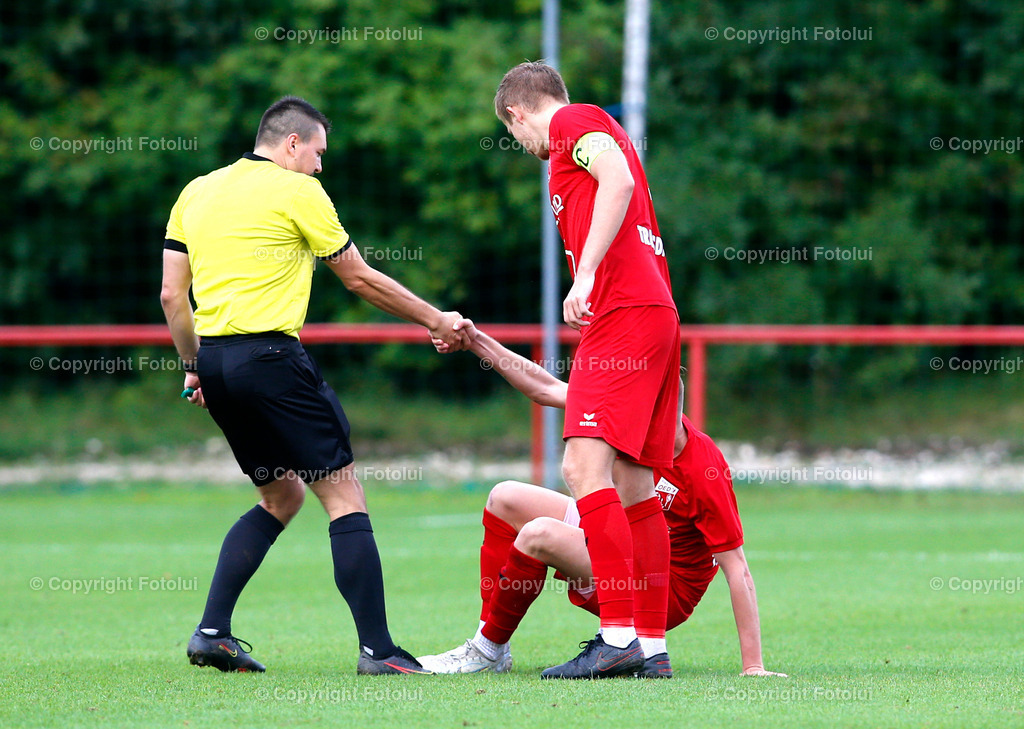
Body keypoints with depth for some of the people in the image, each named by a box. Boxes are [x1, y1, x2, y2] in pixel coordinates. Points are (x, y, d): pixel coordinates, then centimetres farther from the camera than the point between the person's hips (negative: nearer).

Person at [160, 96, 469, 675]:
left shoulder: (197, 192, 15)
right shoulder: (299, 192, -2)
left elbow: (172, 293, 14)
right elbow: (360, 279, 4)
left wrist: (194, 365, 24)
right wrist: (436, 320, 15)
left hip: (215, 364, 7)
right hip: (269, 355, -7)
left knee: (282, 496, 19)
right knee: (344, 492, -2)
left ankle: (213, 632, 8)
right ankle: (377, 648, -9)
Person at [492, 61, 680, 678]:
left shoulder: (573, 120, 2)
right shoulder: (599, 130, 28)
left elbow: (618, 181, -18)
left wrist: (586, 273, -24)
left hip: (623, 314, -10)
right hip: (657, 313, 10)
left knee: (587, 465, -17)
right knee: (632, 481, 8)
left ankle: (619, 636, -24)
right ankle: (652, 643, 8)